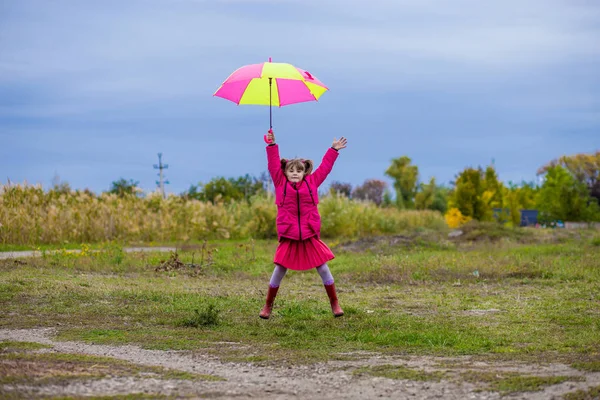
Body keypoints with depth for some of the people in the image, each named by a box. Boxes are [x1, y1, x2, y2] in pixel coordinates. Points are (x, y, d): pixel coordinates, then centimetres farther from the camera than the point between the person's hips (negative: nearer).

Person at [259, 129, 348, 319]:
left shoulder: (311, 183, 5)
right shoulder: (281, 184, 2)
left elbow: (324, 167, 13)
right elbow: (274, 165, -1)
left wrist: (334, 150, 16)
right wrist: (272, 145, -6)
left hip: (310, 237, 1)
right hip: (288, 238, -1)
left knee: (323, 268, 5)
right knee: (279, 271, 3)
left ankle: (334, 303, 17)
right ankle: (268, 306, 15)